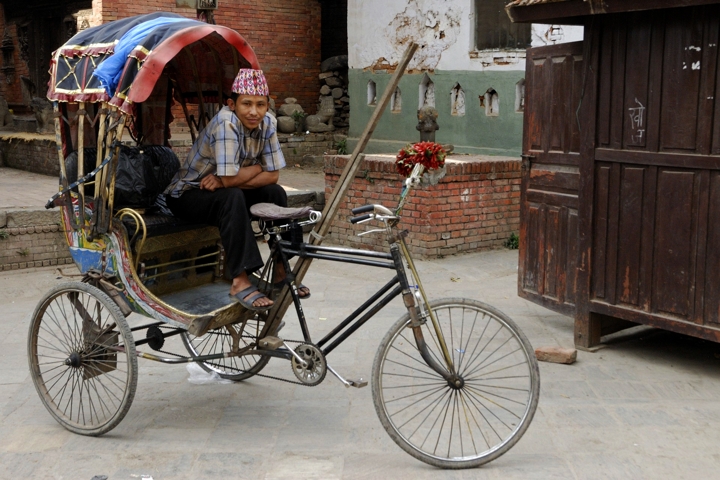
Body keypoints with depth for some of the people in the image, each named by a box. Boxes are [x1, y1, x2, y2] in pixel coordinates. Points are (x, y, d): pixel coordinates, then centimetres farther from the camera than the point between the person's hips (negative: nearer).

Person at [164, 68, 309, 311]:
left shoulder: (267, 123, -8)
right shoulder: (226, 124, -29)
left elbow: (273, 175, -11)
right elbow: (230, 179, -34)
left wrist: (223, 181, -21)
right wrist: (257, 166, -15)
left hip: (221, 192, 7)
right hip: (187, 195, -7)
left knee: (276, 193, -11)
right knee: (232, 197, -34)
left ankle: (281, 271, -1)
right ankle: (240, 282, -33)